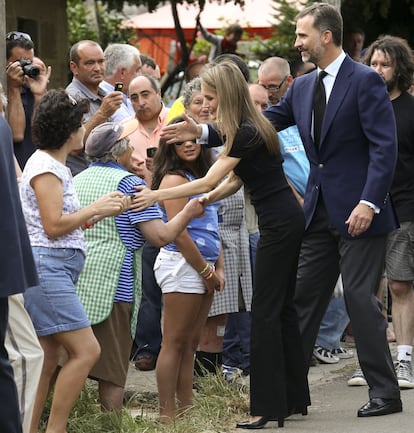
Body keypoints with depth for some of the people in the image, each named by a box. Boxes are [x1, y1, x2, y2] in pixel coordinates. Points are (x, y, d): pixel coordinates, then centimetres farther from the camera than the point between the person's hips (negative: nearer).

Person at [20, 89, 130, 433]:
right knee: (86, 350, -14)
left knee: (48, 360, 8)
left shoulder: (56, 167, 20)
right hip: (45, 266, -11)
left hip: (56, 270, 11)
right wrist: (96, 208, -8)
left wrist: (102, 211, 9)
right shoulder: (44, 167, -11)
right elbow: (54, 225, -17)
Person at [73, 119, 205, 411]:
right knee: (112, 374, 0)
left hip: (73, 286, 6)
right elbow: (161, 236, -11)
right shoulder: (128, 182, -5)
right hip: (111, 286, -6)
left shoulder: (77, 181, 13)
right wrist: (188, 213, 6)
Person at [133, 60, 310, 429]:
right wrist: (201, 202, -3)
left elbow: (209, 181, -19)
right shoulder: (249, 127, 12)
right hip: (287, 219, 10)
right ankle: (294, 397, 19)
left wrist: (157, 195, -15)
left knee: (266, 311, -8)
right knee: (282, 308, 13)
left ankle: (268, 406, -9)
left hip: (279, 224, -10)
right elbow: (233, 182, 12)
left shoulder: (247, 133, -19)